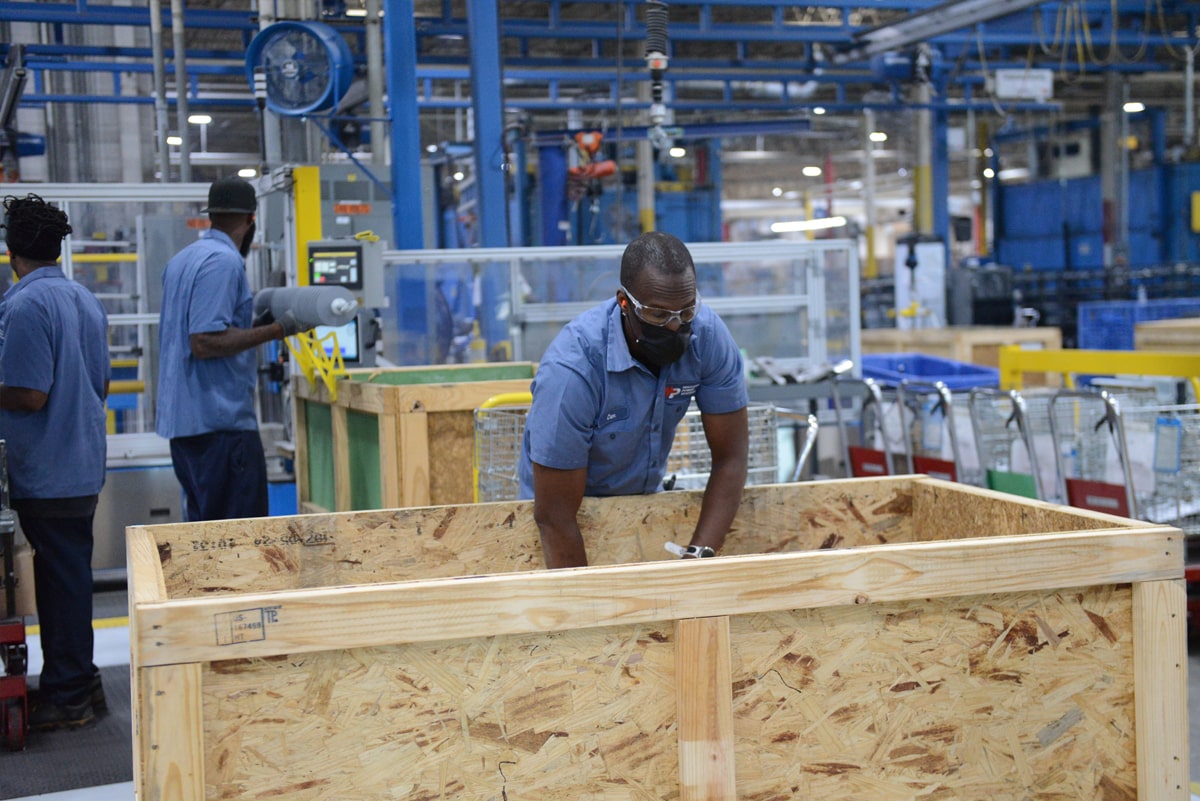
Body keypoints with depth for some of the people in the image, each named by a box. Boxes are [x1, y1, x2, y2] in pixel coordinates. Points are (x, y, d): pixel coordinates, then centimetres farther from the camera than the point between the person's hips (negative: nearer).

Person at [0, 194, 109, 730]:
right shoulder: (86, 302, 10)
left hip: (46, 473, -8)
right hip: (85, 466, 8)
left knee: (60, 579, 0)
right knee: (70, 574, 16)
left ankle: (67, 695, 9)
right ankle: (75, 682, 26)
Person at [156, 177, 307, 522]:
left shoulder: (183, 259, 15)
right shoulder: (224, 262, -13)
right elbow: (205, 343, -21)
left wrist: (255, 322, 21)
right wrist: (274, 331, -15)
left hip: (184, 418, 10)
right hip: (220, 420, -10)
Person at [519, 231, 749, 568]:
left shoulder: (708, 334, -19)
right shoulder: (571, 368, -31)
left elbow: (730, 456, -13)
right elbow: (554, 515, -27)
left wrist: (699, 553, -25)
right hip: (578, 509, -4)